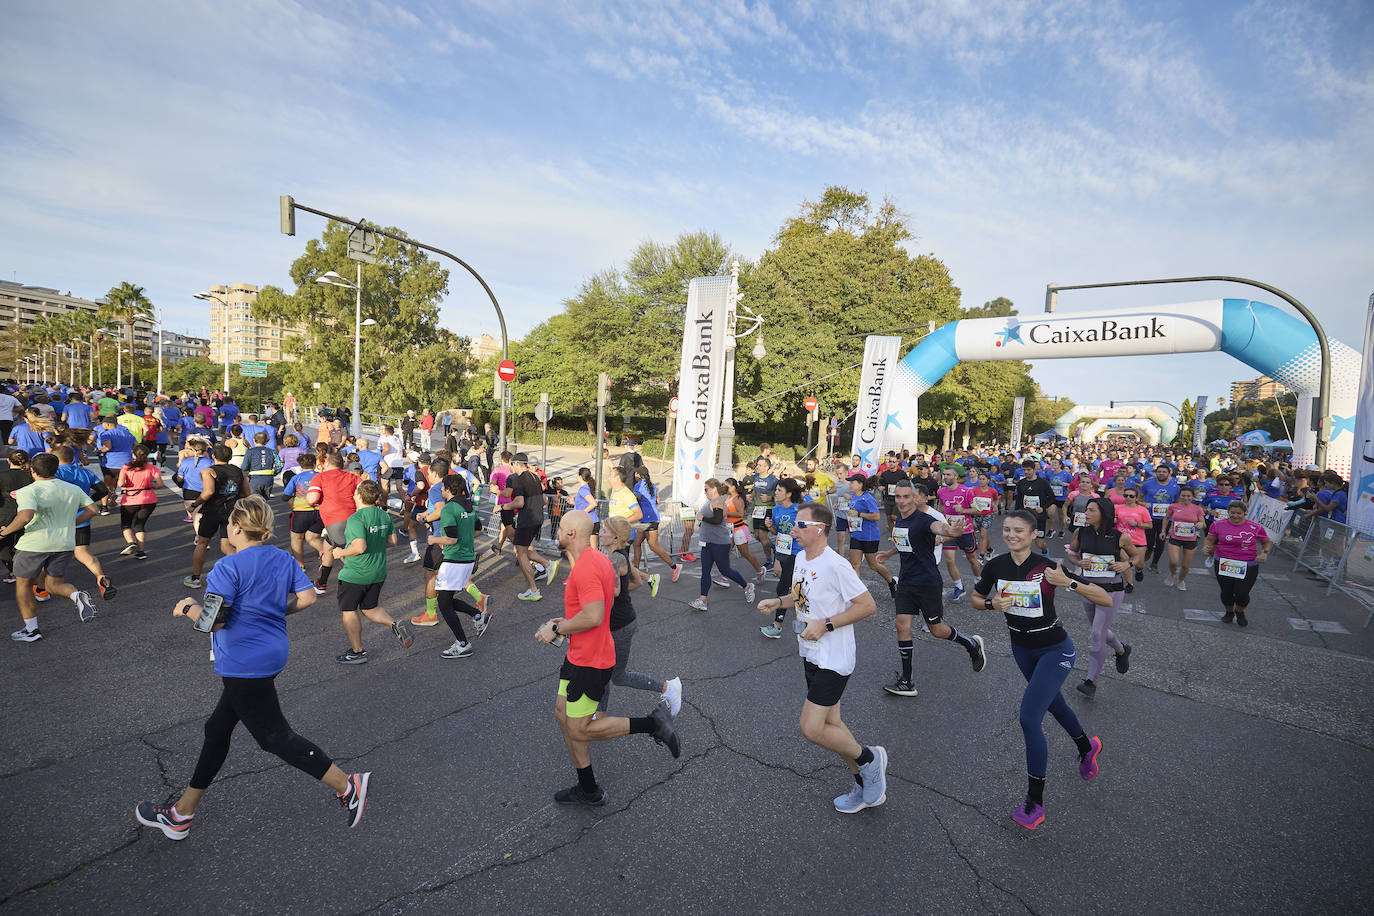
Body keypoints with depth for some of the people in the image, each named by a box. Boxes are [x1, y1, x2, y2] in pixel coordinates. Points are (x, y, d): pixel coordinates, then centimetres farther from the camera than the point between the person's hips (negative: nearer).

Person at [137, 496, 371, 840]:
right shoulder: (284, 558, 4)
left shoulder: (228, 567, -18)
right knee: (217, 729, 21)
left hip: (244, 666, -9)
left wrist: (188, 607, -1)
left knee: (274, 736, 0)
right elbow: (306, 597, 1)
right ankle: (181, 814, 37)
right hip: (271, 653, 9)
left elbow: (212, 619, -22)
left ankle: (347, 785, 1)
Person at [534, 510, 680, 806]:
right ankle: (588, 790, 28)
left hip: (590, 662, -10)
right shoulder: (599, 559, 8)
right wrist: (566, 622, 13)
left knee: (579, 730, 1)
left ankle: (652, 723, 3)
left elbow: (594, 617, -31)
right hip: (579, 656, 10)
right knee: (562, 714, 16)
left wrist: (557, 629, -17)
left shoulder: (585, 567, -24)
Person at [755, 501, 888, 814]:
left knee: (811, 729, -9)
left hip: (833, 658, -9)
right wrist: (778, 602, 4)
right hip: (811, 655, 9)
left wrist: (825, 625, -23)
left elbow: (868, 605, -20)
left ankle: (869, 758, 16)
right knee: (830, 723, 16)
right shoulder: (800, 558, 5)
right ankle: (866, 787, 33)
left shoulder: (836, 565, -22)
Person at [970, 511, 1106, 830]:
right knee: (1051, 700, 27)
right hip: (1021, 648, 6)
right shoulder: (995, 566, -11)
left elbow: (1106, 600, -22)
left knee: (1029, 718, -13)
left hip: (1055, 651, -6)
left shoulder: (1048, 567, -23)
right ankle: (1086, 747, 58)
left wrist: (1068, 582, -36)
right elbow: (974, 599, 4)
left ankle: (1035, 803, 2)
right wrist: (992, 604, -17)